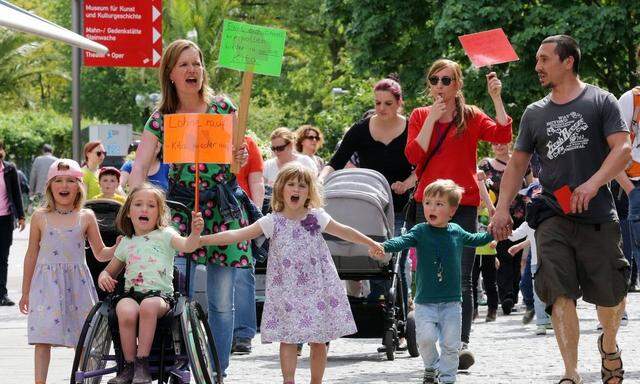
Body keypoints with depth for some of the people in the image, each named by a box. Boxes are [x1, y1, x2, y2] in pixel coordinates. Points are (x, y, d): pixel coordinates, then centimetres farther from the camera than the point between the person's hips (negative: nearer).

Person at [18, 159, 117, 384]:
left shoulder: (86, 217, 4)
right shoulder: (40, 217, 3)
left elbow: (100, 254, 11)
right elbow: (31, 255, 10)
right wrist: (26, 292, 12)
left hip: (76, 283, 1)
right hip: (46, 284, -1)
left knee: (81, 340, 3)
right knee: (43, 337, -7)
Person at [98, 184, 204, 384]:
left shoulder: (165, 235, 11)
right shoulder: (126, 243, 22)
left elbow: (187, 246, -9)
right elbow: (110, 270, 31)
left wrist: (195, 233, -31)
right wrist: (104, 277, 7)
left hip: (159, 294, -3)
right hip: (131, 293, 3)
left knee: (148, 306, -39)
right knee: (126, 312, -33)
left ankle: (142, 363, -33)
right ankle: (129, 366, -23)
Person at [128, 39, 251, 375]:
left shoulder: (222, 107, 3)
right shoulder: (161, 119, 1)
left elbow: (238, 152, 12)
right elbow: (140, 168, -7)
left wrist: (241, 158, -12)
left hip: (223, 208, 1)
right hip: (180, 206, -1)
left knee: (222, 302, 2)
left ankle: (217, 373, 11)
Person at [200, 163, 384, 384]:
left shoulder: (317, 218, 1)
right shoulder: (273, 222, -4)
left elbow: (344, 232, 15)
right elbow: (236, 235, -8)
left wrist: (372, 244, 23)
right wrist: (200, 240, -15)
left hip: (316, 289, 1)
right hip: (286, 290, -1)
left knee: (319, 341, 5)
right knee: (287, 339, -6)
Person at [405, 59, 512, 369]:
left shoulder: (471, 117, 6)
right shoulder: (420, 116, 9)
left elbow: (503, 136, -11)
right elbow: (413, 155, -6)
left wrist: (496, 97, -15)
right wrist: (433, 118, -10)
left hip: (463, 205, -2)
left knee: (461, 280, -5)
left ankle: (462, 342, -6)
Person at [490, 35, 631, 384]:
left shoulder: (601, 102, 3)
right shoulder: (535, 113, 15)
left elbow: (623, 149, -6)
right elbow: (517, 163, 20)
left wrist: (593, 184, -21)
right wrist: (502, 208, 8)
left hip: (597, 214, -2)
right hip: (552, 217, 2)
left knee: (608, 294, 2)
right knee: (561, 293, -14)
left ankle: (609, 346, 35)